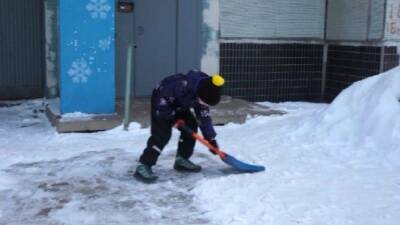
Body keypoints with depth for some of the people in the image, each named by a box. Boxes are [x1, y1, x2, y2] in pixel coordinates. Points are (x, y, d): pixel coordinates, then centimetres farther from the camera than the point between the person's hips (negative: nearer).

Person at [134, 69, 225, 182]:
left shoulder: (204, 93, -13)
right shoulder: (183, 84, -39)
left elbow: (204, 117, -3)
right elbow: (162, 98, -30)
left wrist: (211, 138, -2)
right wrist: (172, 116, -21)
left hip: (178, 104, 8)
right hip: (161, 100, -8)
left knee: (191, 125, 2)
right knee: (162, 134, -18)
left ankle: (181, 160, 13)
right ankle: (143, 166, -18)